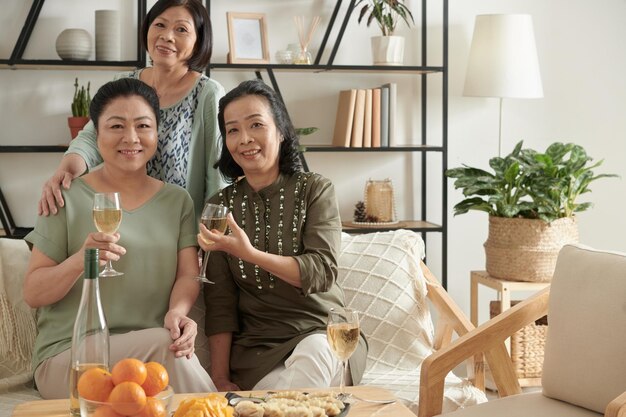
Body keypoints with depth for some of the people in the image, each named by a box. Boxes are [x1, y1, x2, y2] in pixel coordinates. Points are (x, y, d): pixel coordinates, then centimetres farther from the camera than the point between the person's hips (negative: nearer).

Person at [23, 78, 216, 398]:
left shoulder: (178, 201, 12)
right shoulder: (68, 198, 0)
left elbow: (188, 274, 2)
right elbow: (32, 294, -2)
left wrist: (177, 312, -22)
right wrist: (79, 261, -22)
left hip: (152, 353, 3)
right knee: (162, 344, -29)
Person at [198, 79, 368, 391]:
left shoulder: (315, 190, 2)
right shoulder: (220, 206, 7)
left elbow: (322, 272, -11)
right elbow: (220, 301, 3)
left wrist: (249, 254, -24)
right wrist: (220, 376, -8)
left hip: (322, 333, 0)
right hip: (256, 347, 0)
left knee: (315, 352, -35)